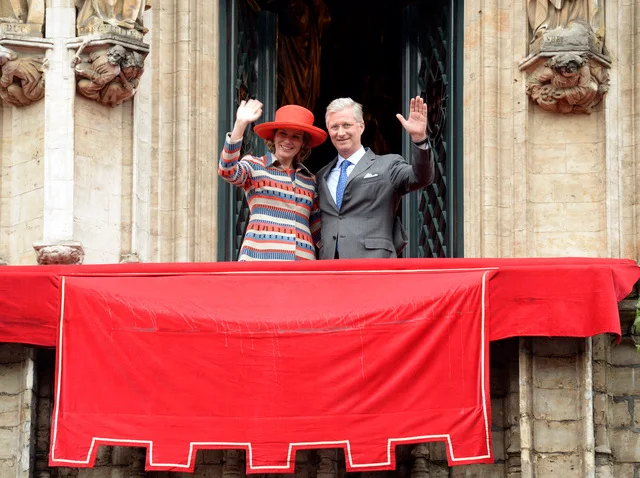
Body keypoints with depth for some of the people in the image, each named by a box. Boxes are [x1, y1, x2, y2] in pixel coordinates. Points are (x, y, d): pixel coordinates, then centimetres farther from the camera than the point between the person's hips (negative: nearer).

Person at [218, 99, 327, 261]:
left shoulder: (309, 180, 20)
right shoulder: (254, 166, 9)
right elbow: (227, 171, -13)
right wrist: (240, 124, -19)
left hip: (303, 260, 4)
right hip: (261, 257, -4)